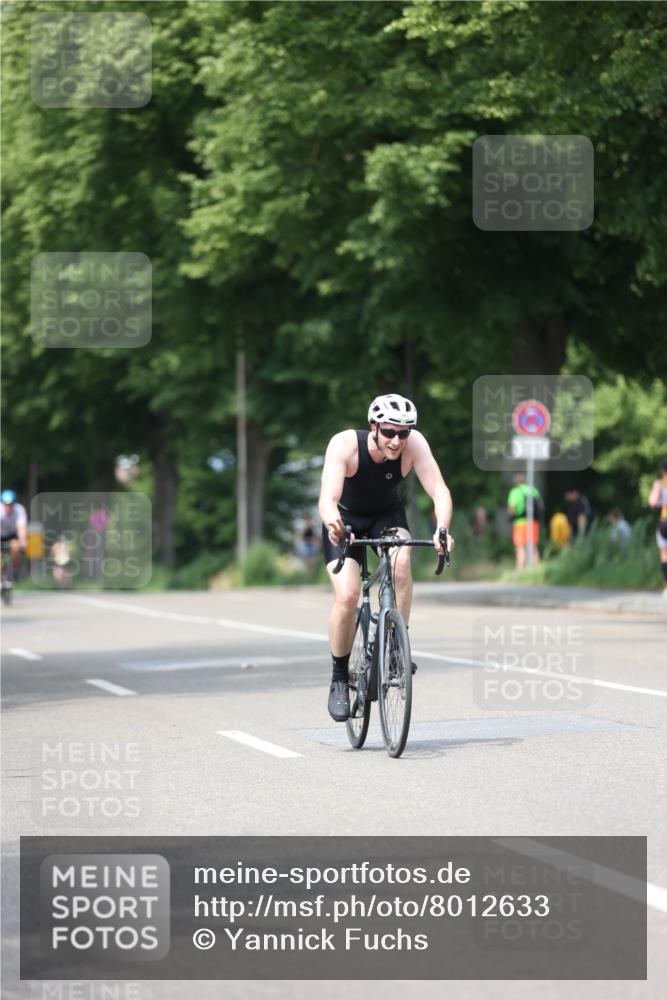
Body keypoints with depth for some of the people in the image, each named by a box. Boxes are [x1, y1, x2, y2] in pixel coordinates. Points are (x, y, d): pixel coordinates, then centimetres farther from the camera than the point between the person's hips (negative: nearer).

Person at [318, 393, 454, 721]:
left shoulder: (414, 444, -28)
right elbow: (327, 499, -44)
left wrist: (442, 529, -55)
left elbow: (439, 490, -36)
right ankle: (339, 680, -1)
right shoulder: (345, 445, -34)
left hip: (387, 514, 2)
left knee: (401, 560, -31)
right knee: (347, 596, -21)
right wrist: (332, 521, -66)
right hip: (346, 518, -2)